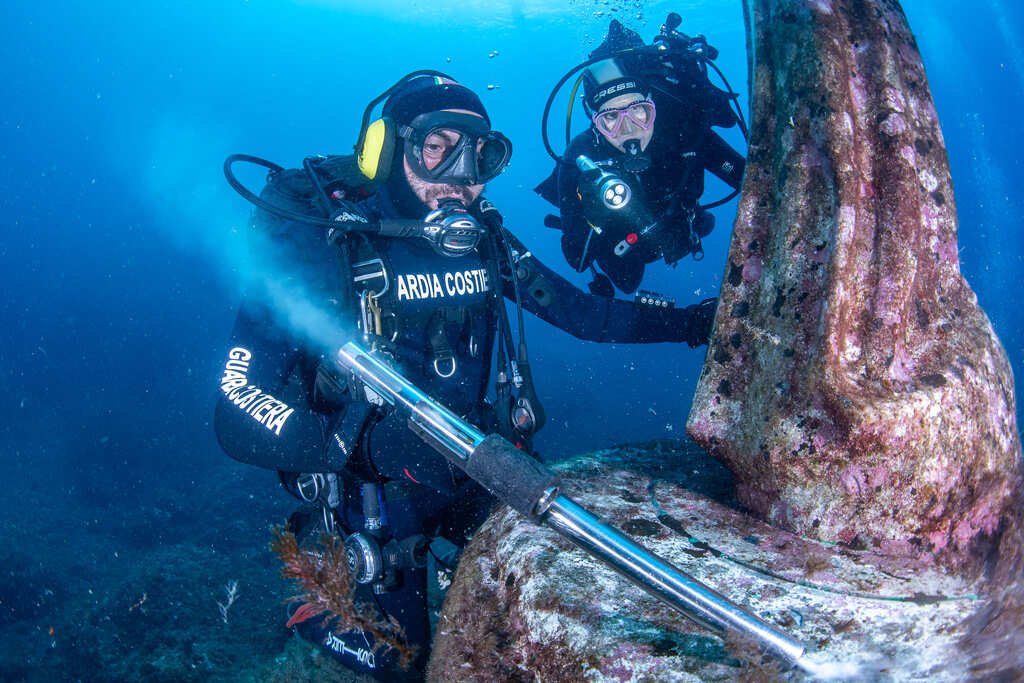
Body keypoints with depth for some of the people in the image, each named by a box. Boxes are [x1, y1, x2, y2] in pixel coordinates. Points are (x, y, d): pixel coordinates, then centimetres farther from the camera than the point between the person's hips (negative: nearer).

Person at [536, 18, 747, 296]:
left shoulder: (684, 128, -36)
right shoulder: (579, 158, -40)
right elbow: (576, 260, -39)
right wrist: (595, 216, -58)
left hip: (678, 237, 3)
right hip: (619, 247, -2)